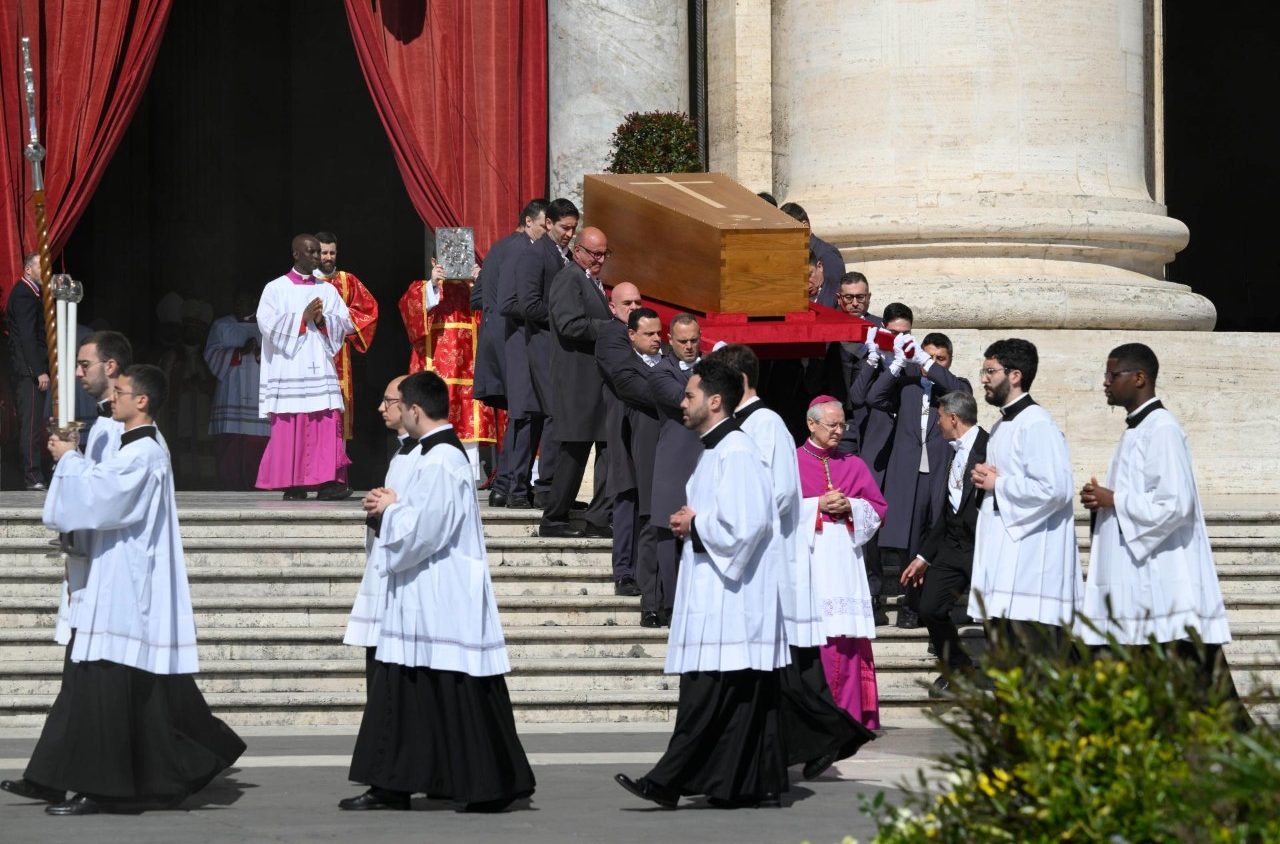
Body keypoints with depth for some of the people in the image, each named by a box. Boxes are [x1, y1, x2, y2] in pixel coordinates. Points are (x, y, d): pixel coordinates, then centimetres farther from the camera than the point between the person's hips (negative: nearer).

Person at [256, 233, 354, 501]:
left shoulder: (328, 290, 15)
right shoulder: (276, 289, 5)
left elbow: (346, 323, 8)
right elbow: (267, 323, -7)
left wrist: (322, 320, -10)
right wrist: (304, 317, -10)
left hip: (321, 368, 3)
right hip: (289, 368, -3)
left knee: (328, 424, -8)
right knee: (290, 427, -6)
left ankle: (328, 482, -12)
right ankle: (292, 485, -3)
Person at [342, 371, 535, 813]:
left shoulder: (439, 463, -18)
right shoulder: (443, 454, 14)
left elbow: (422, 529, -23)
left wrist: (391, 508, -6)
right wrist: (392, 507, 11)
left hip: (443, 600, -11)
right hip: (426, 600, 11)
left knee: (460, 695, -4)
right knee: (404, 693, 11)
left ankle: (492, 787, 1)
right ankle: (393, 786, 13)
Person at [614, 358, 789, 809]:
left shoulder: (735, 452, -14)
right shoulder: (714, 449, 18)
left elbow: (746, 522, -23)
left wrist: (695, 524, -10)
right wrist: (691, 522, 8)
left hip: (730, 596, -10)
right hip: (717, 590, 10)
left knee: (706, 692, -10)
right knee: (746, 696, 9)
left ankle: (669, 781, -13)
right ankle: (762, 783, 11)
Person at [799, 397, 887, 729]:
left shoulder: (854, 466, 18)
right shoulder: (792, 462, 6)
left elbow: (878, 508, 14)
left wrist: (850, 507, -4)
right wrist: (818, 506, -11)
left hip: (843, 560, 3)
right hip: (807, 558, -3)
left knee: (847, 636, -3)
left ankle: (848, 712, -1)